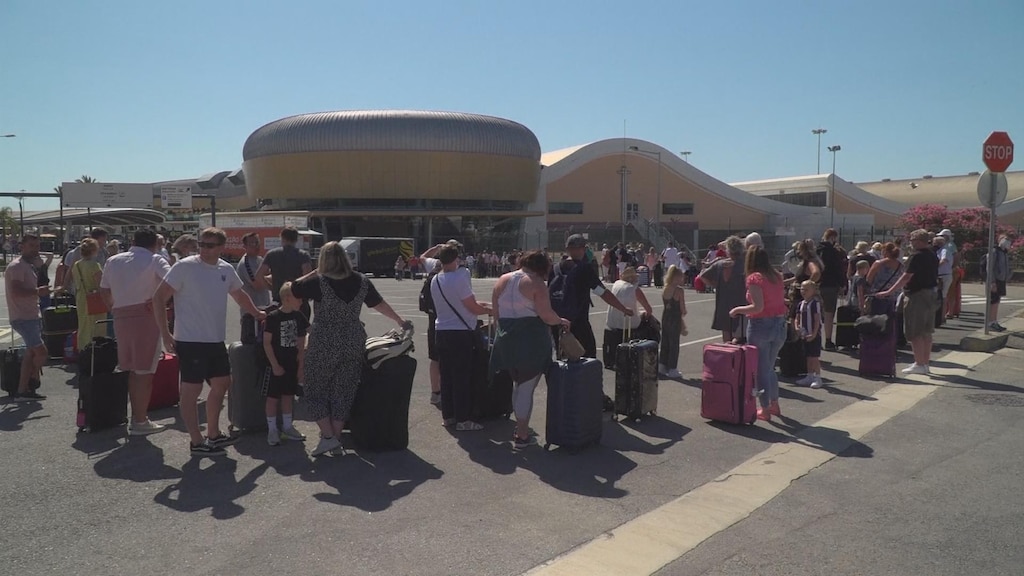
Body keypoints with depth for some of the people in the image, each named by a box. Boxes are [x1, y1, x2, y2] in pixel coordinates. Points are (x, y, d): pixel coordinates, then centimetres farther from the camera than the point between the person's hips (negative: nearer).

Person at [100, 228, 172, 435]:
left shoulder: (113, 261, 13)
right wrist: (157, 300, -12)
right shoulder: (154, 260, -4)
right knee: (144, 372, 0)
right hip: (146, 317, -6)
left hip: (121, 318, 6)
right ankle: (140, 422, 3)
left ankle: (136, 416, 23)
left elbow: (104, 291, 16)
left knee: (132, 370, 16)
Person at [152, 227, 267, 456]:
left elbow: (240, 295, 26)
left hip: (216, 341, 8)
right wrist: (165, 334, -15)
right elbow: (159, 298, -12)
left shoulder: (226, 270, 7)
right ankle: (197, 442, 11)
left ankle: (213, 434, 31)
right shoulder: (184, 266, -11)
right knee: (191, 390, 1)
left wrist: (257, 313, 29)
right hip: (190, 341, -7)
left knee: (221, 384, 16)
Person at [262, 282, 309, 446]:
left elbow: (301, 344, 8)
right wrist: (275, 365, -14)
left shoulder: (298, 317, 3)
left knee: (288, 396, 13)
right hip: (276, 365, -5)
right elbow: (267, 343, -12)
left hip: (292, 364, 5)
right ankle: (272, 430, 12)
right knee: (273, 397, 2)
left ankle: (287, 427, 23)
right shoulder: (273, 317, -13)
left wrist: (301, 366, 5)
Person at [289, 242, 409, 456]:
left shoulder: (318, 282, -11)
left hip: (324, 345, -4)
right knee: (343, 393, 11)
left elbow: (290, 289, 0)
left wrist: (313, 273, 7)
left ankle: (328, 437, 4)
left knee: (316, 390, 11)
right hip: (353, 345, 4)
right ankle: (337, 442, 16)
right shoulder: (361, 281, 2)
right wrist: (401, 322, 27)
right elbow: (380, 304, 13)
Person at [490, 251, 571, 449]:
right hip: (531, 341, -7)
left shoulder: (502, 281, 9)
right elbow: (546, 315, -15)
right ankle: (522, 436, 8)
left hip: (506, 340, 7)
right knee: (526, 389, 1)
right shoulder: (536, 283, -10)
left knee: (517, 384, 22)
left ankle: (520, 427, 32)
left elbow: (496, 313, 12)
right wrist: (561, 321, 3)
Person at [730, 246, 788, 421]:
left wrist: (737, 310, -8)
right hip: (780, 325, 7)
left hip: (760, 325, -7)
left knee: (761, 369, 6)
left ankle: (765, 410, 12)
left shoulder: (754, 278, -13)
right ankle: (774, 405, 32)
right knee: (769, 367, 23)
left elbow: (758, 307, -20)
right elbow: (781, 300, 7)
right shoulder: (777, 276, 6)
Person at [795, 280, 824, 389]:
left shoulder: (815, 303, -12)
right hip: (805, 334, 7)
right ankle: (810, 376, 23)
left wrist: (814, 334, -20)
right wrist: (797, 327, -4)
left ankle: (817, 377, 3)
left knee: (815, 356, -4)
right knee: (808, 356, 14)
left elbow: (817, 320, -15)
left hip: (814, 335, -7)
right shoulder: (801, 303, 10)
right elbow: (797, 318, 15)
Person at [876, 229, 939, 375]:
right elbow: (935, 277, 17)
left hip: (917, 296, -9)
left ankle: (919, 364, 0)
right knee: (926, 332, 13)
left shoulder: (917, 256, -16)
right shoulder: (933, 256, 11)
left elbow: (906, 277, -21)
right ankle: (925, 363, 19)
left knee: (914, 332, -2)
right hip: (930, 296, 9)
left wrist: (889, 292, -21)